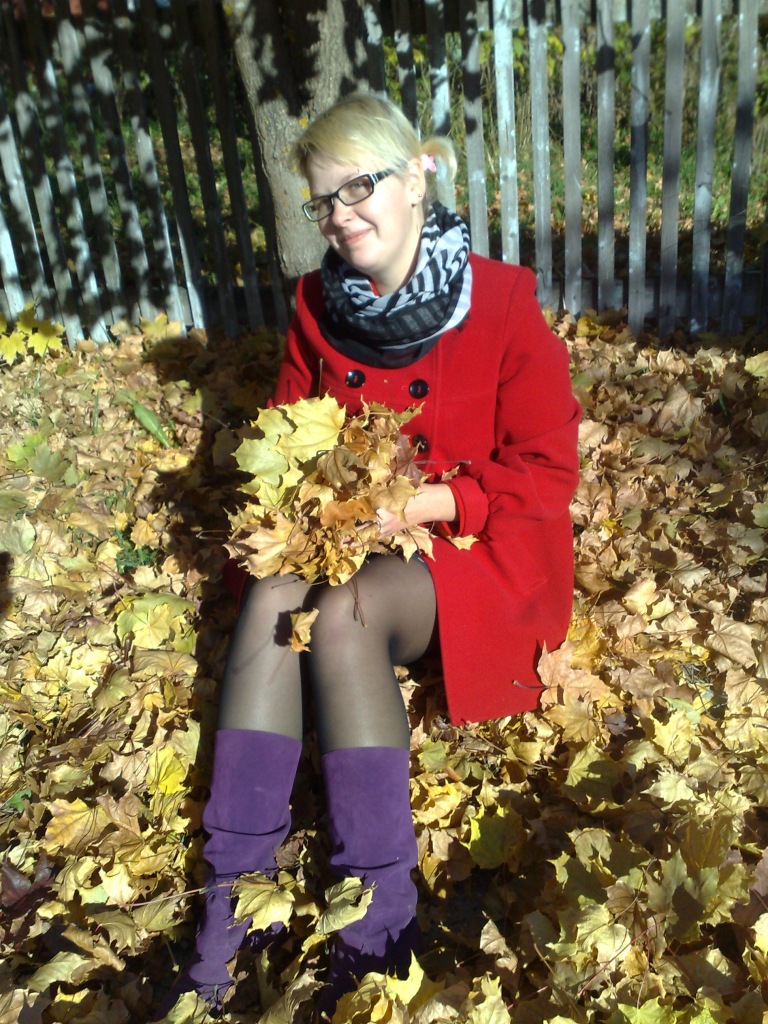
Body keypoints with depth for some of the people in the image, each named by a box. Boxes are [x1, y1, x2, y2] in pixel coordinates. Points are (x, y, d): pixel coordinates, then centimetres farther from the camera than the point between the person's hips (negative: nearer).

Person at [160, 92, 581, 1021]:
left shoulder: (501, 302, -10)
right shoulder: (319, 306, 4)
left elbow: (546, 473, -10)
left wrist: (426, 502, -22)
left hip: (473, 545, -4)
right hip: (348, 534, 4)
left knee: (341, 616, -32)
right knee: (271, 596, -27)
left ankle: (380, 924, -20)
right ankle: (233, 905, -21)